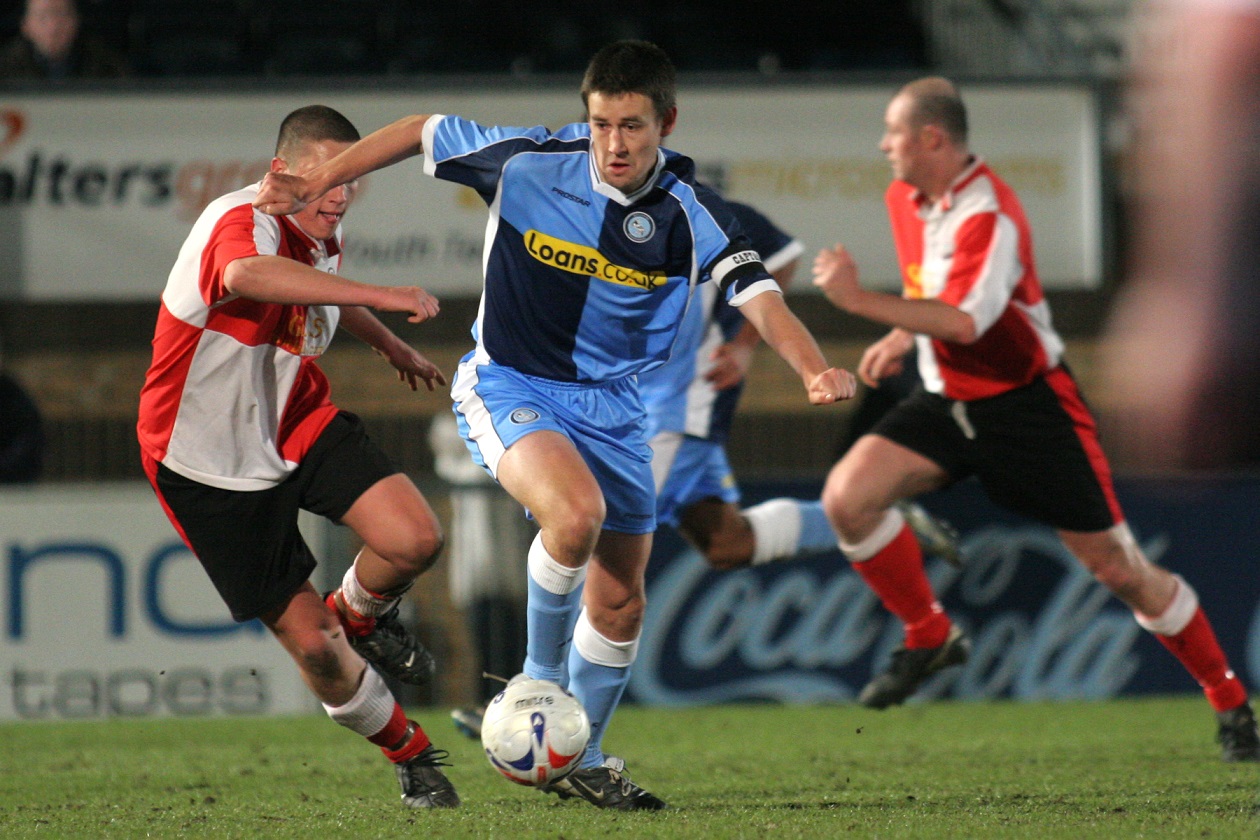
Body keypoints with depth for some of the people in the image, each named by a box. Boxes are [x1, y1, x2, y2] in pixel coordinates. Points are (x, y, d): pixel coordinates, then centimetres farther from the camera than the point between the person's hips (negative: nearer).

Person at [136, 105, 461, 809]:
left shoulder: (322, 230, 0)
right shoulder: (244, 222, -28)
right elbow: (244, 275, -56)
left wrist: (392, 346, 40)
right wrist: (382, 296, -59)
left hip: (302, 425, 7)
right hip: (214, 463, -6)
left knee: (416, 540, -19)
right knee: (314, 648, -5)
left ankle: (361, 614, 15)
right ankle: (413, 757, 19)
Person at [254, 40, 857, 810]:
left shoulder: (692, 215, -14)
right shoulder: (527, 163, -17)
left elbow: (760, 298, -26)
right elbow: (421, 132, -2)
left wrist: (816, 370, -45)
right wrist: (314, 185, -5)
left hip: (612, 403, 4)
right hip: (508, 387, -3)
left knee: (620, 602, 10)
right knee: (576, 513, -33)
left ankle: (583, 758, 34)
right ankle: (542, 684, -9)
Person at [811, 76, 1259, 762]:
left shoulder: (987, 216, -24)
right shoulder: (906, 199, 4)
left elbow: (962, 321, -37)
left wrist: (859, 301, -36)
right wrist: (899, 339, 8)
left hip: (1026, 406, -7)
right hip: (948, 400, 7)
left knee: (1118, 569, -4)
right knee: (847, 496, -15)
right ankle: (930, 637, 4)